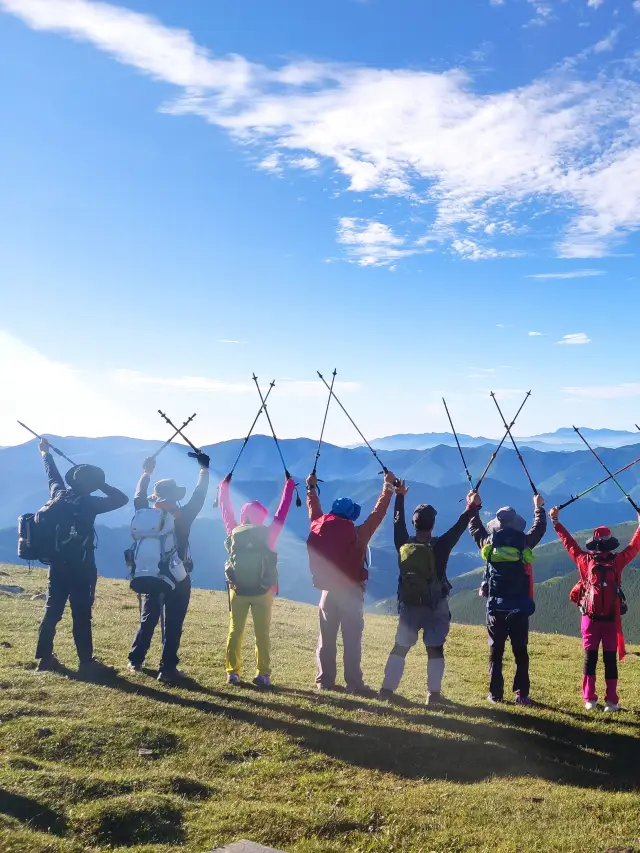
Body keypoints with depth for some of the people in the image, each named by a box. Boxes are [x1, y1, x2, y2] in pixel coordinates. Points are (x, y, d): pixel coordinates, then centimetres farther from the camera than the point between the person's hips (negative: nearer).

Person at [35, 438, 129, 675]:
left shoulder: (59, 494, 3)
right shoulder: (89, 503, -14)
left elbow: (53, 476, 23)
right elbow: (122, 498, -13)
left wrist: (46, 453, 40)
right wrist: (101, 485, -1)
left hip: (57, 564, 7)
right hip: (80, 567, -7)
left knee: (52, 610, 12)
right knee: (81, 614, -3)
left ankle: (45, 657, 16)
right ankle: (87, 662, 1)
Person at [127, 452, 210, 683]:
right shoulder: (183, 517, -13)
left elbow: (139, 498, 12)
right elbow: (199, 496, -5)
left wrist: (146, 473, 21)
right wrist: (204, 468, 5)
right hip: (178, 579, -4)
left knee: (148, 620, 18)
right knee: (173, 625, 1)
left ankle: (135, 661, 24)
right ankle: (167, 669, 1)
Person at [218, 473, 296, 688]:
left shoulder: (234, 532, -1)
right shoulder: (268, 534, -6)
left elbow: (226, 510, 12)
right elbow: (282, 512, 3)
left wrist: (224, 485, 25)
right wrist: (289, 484, 13)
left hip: (238, 590, 2)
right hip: (262, 591, -1)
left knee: (235, 631, 9)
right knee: (262, 633, 4)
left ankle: (232, 672, 7)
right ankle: (263, 674, 2)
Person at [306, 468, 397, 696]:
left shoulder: (319, 529, -1)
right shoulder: (358, 534, -10)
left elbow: (314, 511, 17)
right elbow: (378, 513, -5)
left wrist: (311, 487, 32)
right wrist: (388, 486, 5)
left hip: (328, 591, 4)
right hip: (351, 593, -4)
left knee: (326, 638, 11)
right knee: (352, 640, -2)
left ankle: (325, 680, 14)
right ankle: (354, 684, -2)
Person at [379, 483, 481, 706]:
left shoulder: (404, 545, -6)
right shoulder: (440, 546, -14)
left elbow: (398, 523, 10)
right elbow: (459, 527, -4)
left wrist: (399, 496, 21)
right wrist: (472, 507, 7)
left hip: (409, 605, 3)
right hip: (435, 607, -2)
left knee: (400, 647, 12)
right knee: (435, 649, 8)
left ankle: (387, 689, 9)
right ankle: (433, 694, 6)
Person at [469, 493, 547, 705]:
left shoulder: (488, 543, -2)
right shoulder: (524, 543, -3)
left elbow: (475, 528, 17)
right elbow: (540, 528, 16)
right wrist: (539, 507, 32)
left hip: (496, 607, 0)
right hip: (519, 608, 0)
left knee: (496, 652, 7)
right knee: (520, 651, 6)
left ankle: (496, 694, 6)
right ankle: (522, 694, 3)